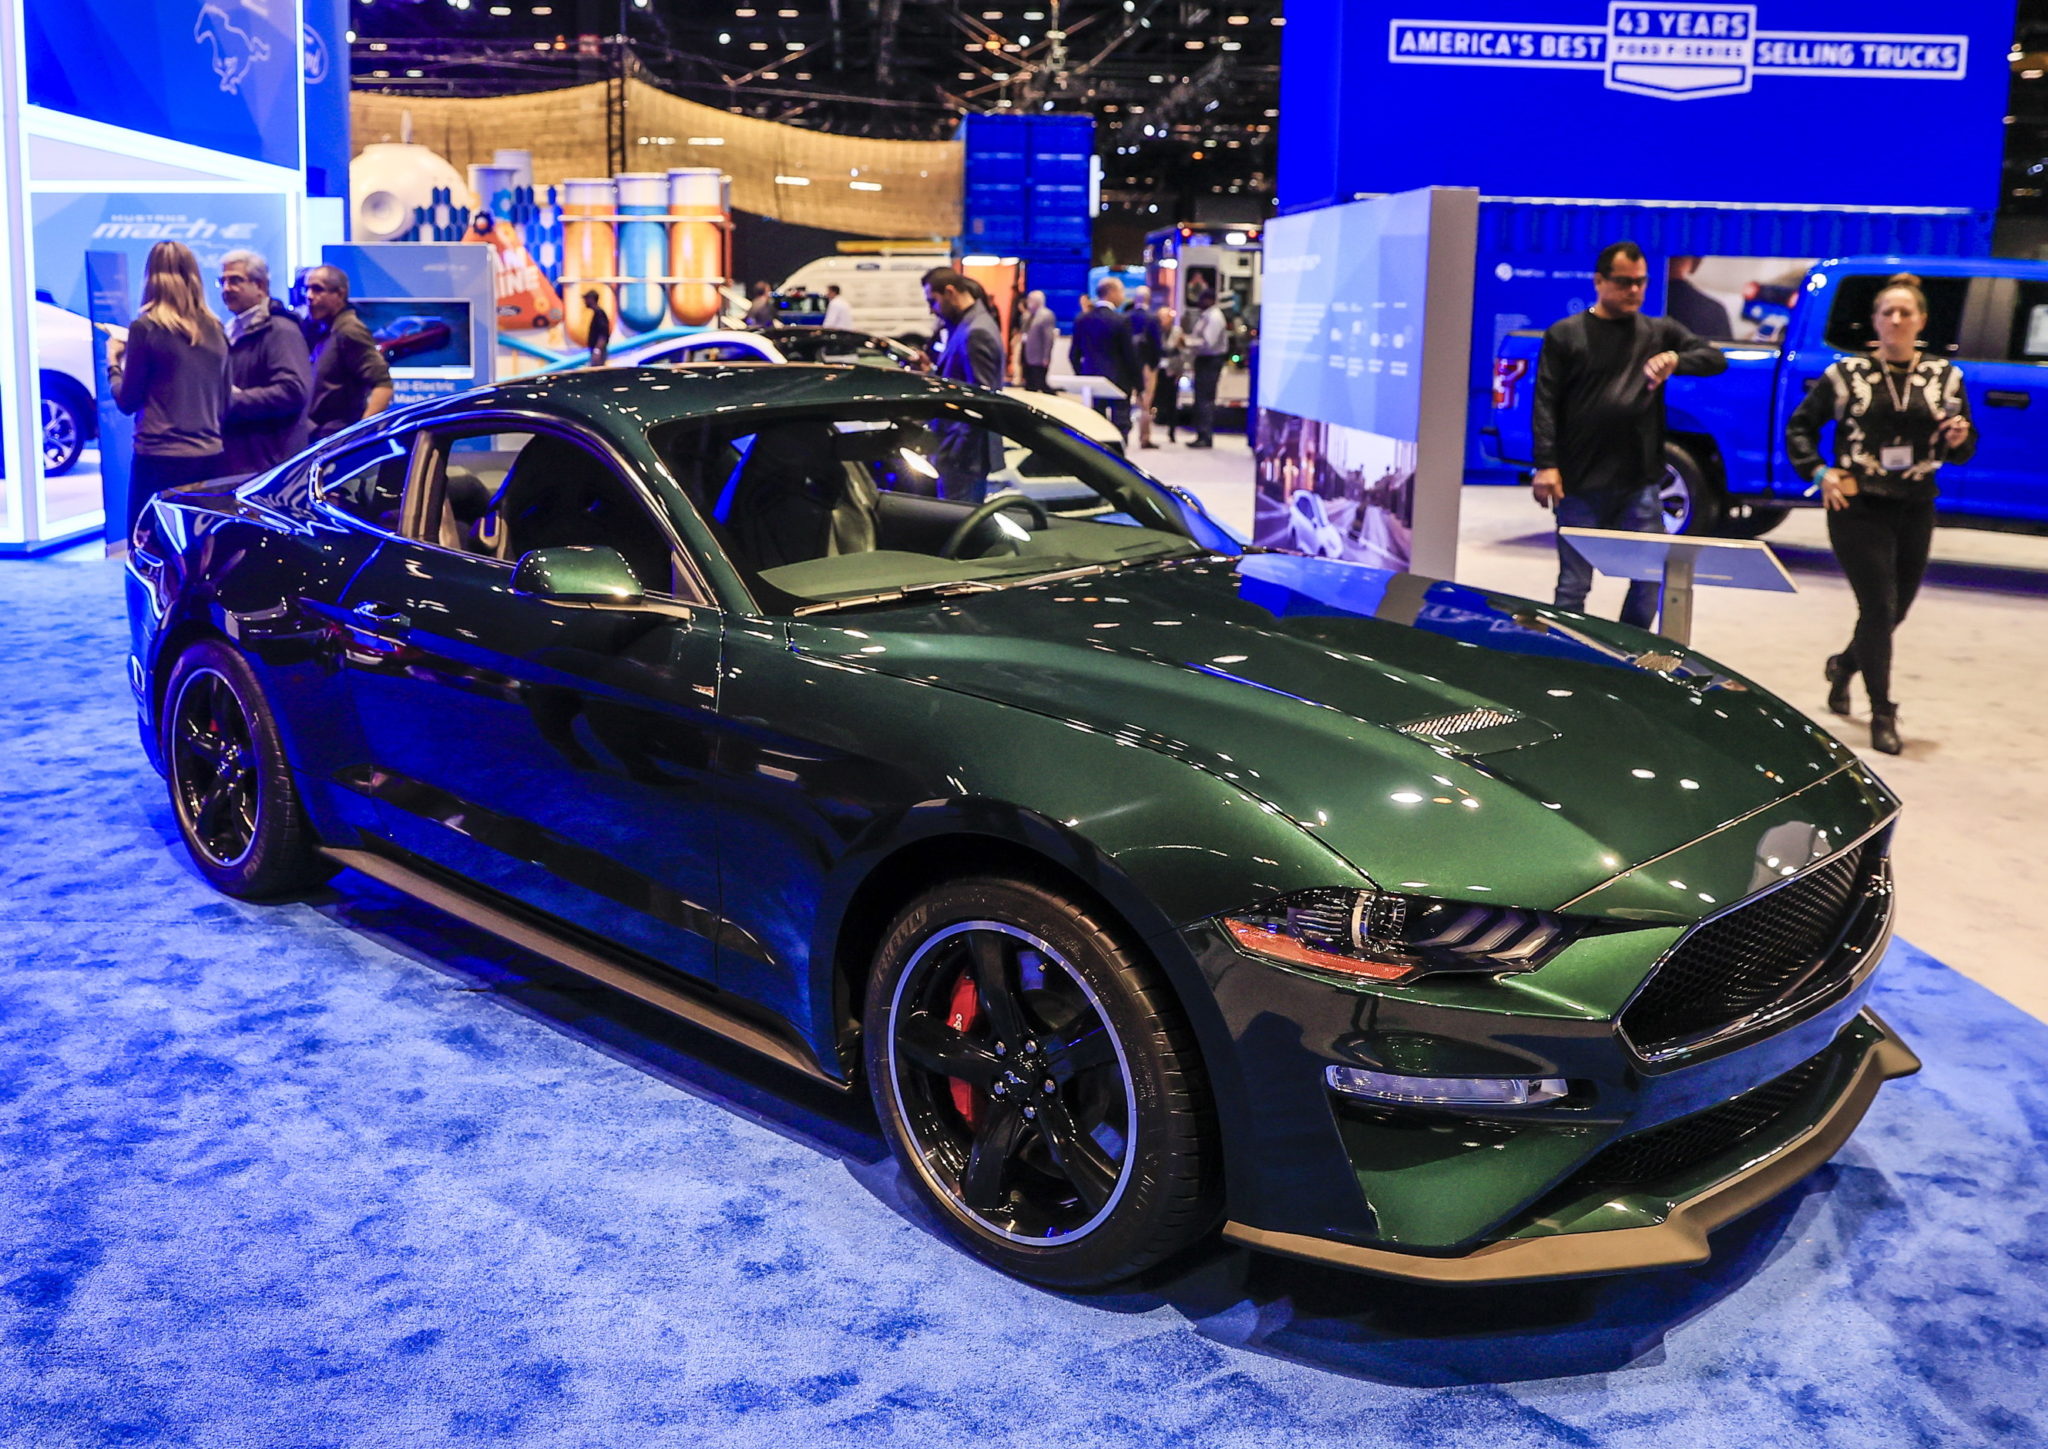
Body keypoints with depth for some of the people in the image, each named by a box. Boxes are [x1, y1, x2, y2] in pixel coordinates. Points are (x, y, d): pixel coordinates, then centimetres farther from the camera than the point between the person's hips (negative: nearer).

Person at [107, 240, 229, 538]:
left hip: (160, 460, -5)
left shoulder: (146, 328, -7)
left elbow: (127, 401, -1)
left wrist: (113, 362, 14)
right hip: (211, 458, 5)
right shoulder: (214, 330, 8)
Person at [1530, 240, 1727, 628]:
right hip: (1579, 484, -3)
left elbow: (1716, 359, 6)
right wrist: (1546, 464, -13)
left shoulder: (1660, 333, 12)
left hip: (1639, 484, 3)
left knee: (1651, 577, 4)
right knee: (1574, 585, 2)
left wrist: (1676, 359, -14)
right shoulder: (1565, 335, 3)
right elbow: (1546, 404, -2)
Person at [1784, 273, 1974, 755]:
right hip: (1859, 509, -4)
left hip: (1915, 510, 4)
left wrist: (1960, 439, -12)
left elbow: (1962, 452, 11)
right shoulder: (1848, 374, -2)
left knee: (1896, 608, 13)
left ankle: (1844, 665, 43)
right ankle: (1882, 714, 3)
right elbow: (1799, 425, 6)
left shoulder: (1944, 376, 6)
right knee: (1879, 608, -8)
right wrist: (1819, 472, -6)